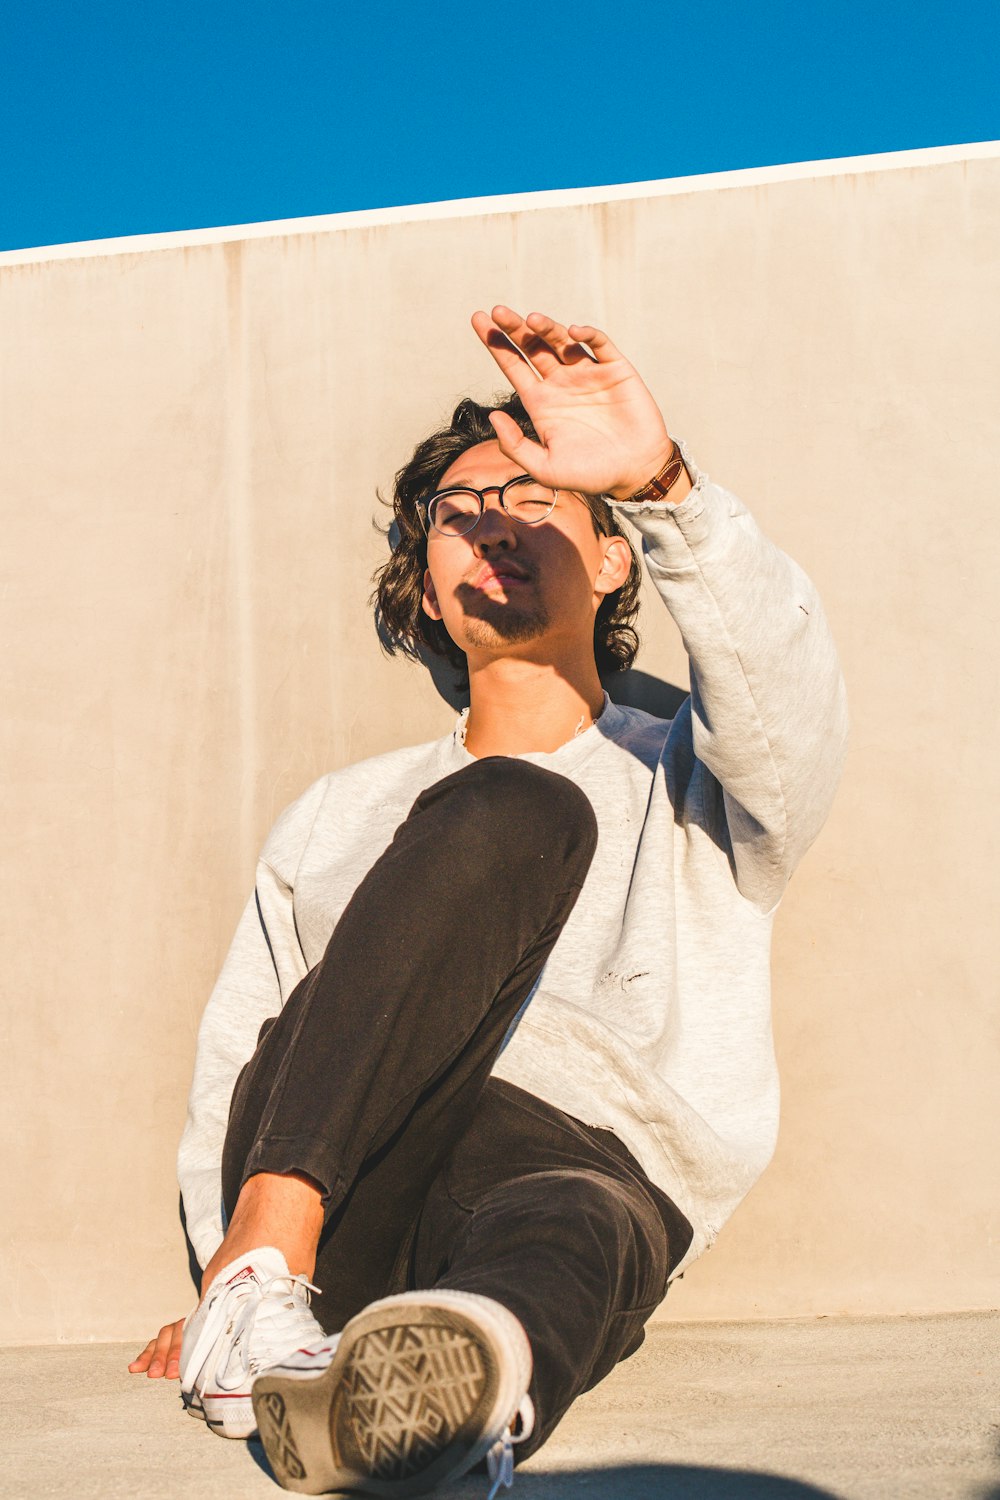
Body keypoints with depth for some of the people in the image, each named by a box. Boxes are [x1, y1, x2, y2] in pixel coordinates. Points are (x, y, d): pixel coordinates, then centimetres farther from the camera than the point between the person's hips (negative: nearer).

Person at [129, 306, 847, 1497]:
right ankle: (263, 1271, -36)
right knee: (511, 818, -23)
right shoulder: (341, 815, 29)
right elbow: (229, 1058, 24)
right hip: (323, 1174, 1)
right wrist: (231, 1265, 6)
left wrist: (660, 478, -21)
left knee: (570, 1234, -38)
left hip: (590, 1177, -1)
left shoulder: (693, 788, 22)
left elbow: (787, 702, -4)